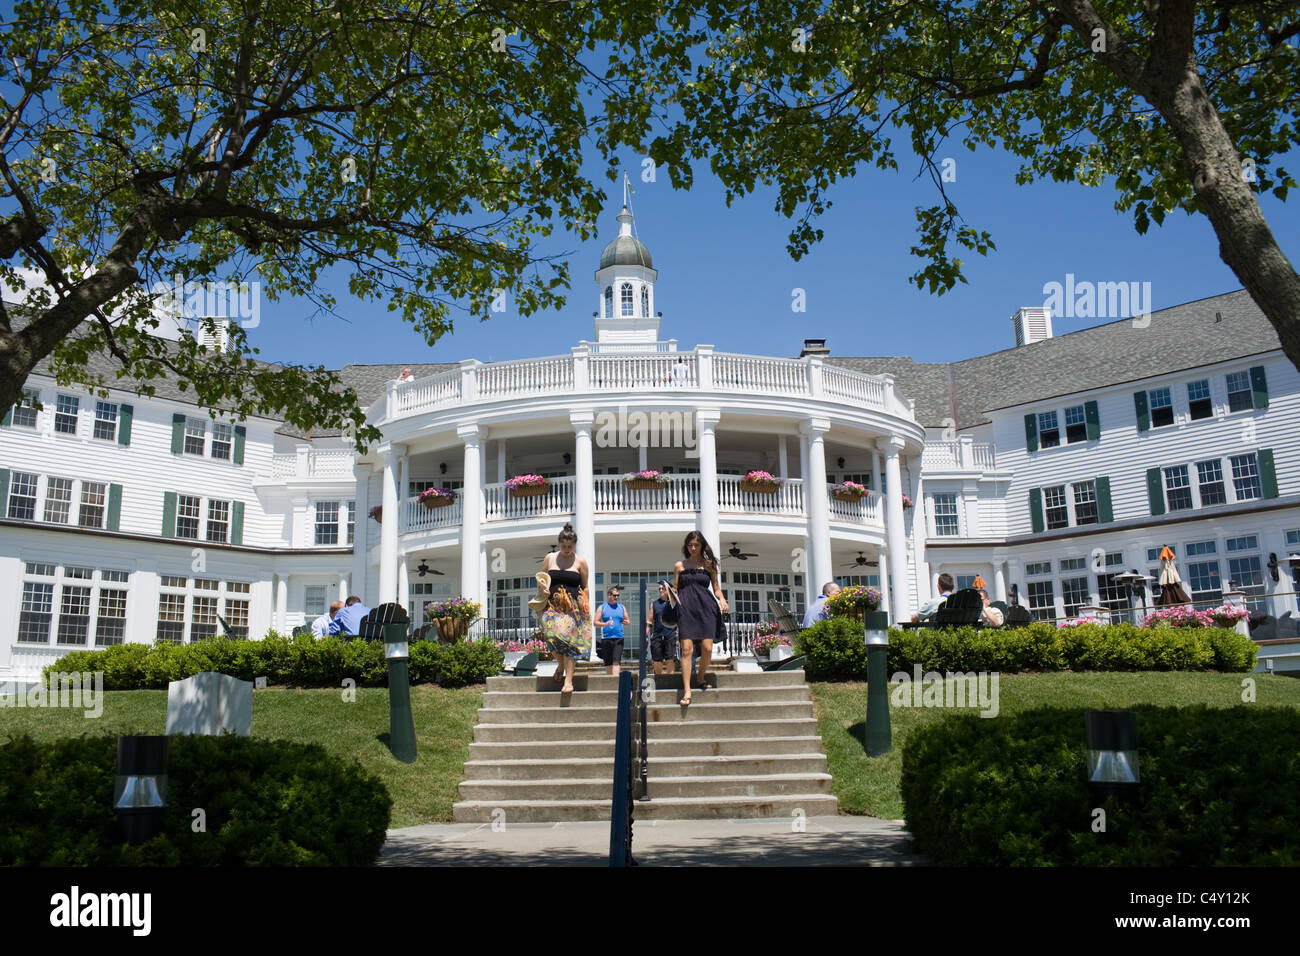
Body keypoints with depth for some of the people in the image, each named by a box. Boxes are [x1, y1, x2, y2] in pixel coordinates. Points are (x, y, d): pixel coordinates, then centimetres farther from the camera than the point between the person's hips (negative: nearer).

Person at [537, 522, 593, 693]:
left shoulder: (580, 562, 7)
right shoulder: (549, 558, 11)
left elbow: (585, 587, 10)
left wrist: (584, 605, 0)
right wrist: (543, 591, -4)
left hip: (572, 606, -2)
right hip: (553, 605, 2)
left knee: (569, 639, -12)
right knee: (551, 632, -18)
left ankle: (568, 681, -10)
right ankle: (561, 664, 11)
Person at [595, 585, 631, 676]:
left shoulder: (622, 607, 14)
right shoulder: (602, 607, 7)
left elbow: (628, 621, 19)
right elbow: (596, 622, 3)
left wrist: (626, 622, -5)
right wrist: (605, 624, -16)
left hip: (618, 638, 1)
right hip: (606, 638, 0)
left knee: (616, 661, -12)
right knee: (608, 663, 4)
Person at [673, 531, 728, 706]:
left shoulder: (709, 564, 13)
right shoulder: (679, 566, 14)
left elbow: (716, 588, 14)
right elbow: (674, 589, 15)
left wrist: (722, 599, -4)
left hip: (706, 608, 0)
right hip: (686, 608, 0)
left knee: (707, 648, -7)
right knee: (687, 649, -10)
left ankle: (702, 676, 23)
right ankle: (687, 691, -9)